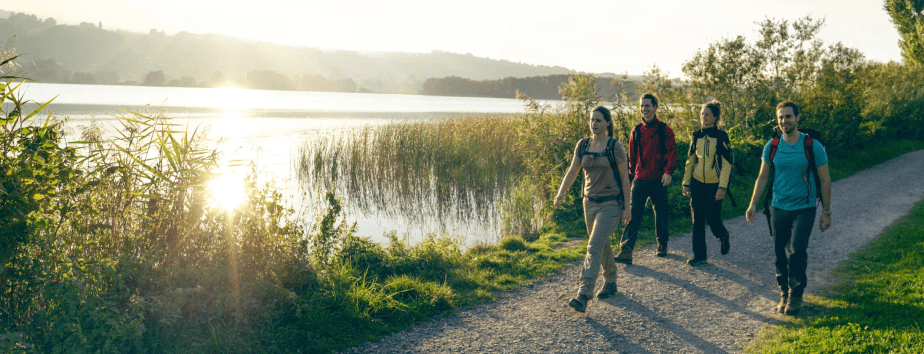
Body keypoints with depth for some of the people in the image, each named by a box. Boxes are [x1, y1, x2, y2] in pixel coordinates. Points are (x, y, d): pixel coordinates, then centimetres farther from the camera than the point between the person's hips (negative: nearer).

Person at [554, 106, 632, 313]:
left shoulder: (615, 146, -8)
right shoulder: (582, 145, 6)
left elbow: (624, 177, -4)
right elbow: (572, 171, 8)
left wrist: (626, 208, -4)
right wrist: (561, 193, -9)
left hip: (611, 203, -6)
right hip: (590, 202, 6)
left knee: (595, 246, -16)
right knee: (602, 245, 18)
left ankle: (583, 295, -21)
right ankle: (610, 283, 38)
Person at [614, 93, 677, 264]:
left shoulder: (664, 130, -1)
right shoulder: (637, 131, 9)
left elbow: (672, 152, -5)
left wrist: (668, 172, -18)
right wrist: (632, 174, 11)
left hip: (659, 180, -2)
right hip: (640, 180, 2)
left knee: (661, 213, 11)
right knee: (634, 213, -7)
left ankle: (662, 245, 30)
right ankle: (626, 250, -13)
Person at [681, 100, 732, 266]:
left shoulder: (721, 137, -7)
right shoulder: (696, 136, 6)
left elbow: (727, 164, -9)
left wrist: (722, 188, -14)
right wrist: (686, 184, 9)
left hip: (714, 184, -4)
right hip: (697, 183, 4)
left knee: (712, 218, -2)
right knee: (697, 220, 3)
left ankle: (723, 236, 32)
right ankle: (699, 255, 11)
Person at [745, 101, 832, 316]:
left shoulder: (813, 146, -6)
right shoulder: (772, 146, 1)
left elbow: (824, 180, 1)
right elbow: (762, 177, 11)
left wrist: (826, 212, 1)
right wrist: (753, 204, 1)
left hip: (804, 209, -3)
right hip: (779, 209, 3)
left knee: (796, 250, -16)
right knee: (780, 254, 5)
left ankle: (796, 295, 2)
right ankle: (784, 294, 21)